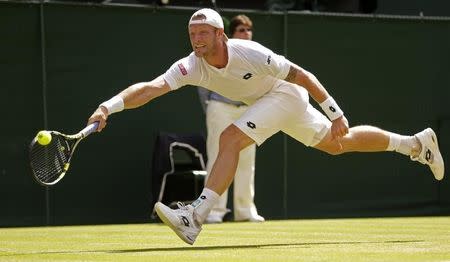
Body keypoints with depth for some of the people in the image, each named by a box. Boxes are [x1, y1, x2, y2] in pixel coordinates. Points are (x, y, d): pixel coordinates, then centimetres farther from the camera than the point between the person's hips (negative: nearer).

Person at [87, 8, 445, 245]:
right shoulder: (191, 67, -18)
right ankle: (416, 143, 37)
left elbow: (302, 75, -22)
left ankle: (195, 218, -29)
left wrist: (335, 113, -19)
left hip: (286, 95, -7)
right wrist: (109, 106, -47)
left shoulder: (249, 54, -32)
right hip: (263, 101, 7)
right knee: (338, 145, 19)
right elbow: (150, 87, -31)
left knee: (231, 139, -27)